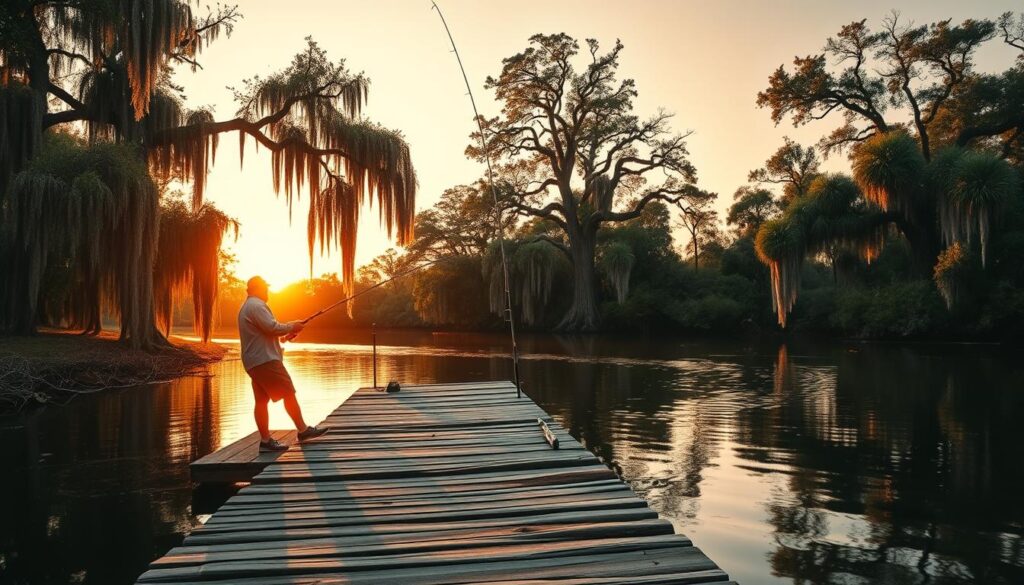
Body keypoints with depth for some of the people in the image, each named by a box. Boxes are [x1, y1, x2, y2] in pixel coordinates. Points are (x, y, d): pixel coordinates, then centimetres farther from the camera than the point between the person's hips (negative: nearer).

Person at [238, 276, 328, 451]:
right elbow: (272, 328, -20)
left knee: (262, 399, 6)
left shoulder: (245, 307, 23)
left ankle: (265, 440, 6)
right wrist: (291, 327, -3)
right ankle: (303, 430, 1)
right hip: (265, 360, -11)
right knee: (289, 393, -5)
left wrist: (286, 330, 17)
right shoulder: (257, 305, -12)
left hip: (254, 362, 11)